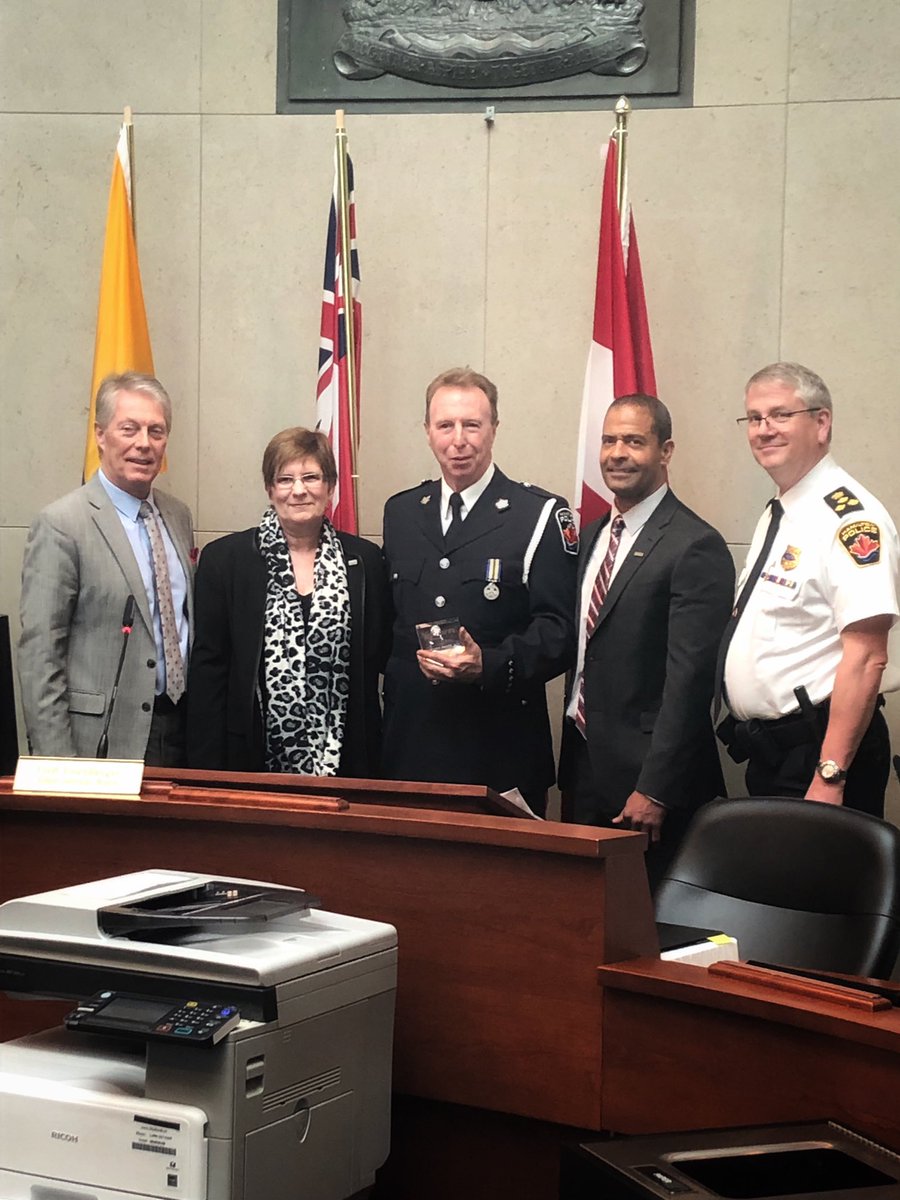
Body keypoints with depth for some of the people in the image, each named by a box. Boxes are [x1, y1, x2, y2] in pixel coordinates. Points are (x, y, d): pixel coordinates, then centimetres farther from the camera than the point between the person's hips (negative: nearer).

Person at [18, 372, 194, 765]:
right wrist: (57, 769, -15)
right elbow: (38, 655, -13)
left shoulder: (179, 517, 11)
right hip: (106, 740, -6)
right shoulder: (61, 525, -11)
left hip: (183, 728, 6)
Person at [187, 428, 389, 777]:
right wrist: (208, 772, -6)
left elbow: (374, 664, 7)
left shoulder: (365, 559, 7)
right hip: (252, 760, -1)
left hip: (340, 763, 1)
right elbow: (208, 670, 0)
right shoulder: (223, 558, 2)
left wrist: (369, 767, 1)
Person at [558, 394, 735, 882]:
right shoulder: (592, 536, 13)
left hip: (646, 775, -7)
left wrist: (654, 789, -19)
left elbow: (689, 678, -18)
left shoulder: (695, 546, -13)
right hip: (582, 764, 7)